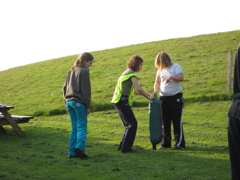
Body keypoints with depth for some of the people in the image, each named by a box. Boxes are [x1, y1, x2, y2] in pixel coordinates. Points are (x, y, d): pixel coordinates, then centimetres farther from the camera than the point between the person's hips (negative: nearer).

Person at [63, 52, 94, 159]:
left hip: (69, 101, 7)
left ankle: (72, 152, 7)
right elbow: (85, 90, -11)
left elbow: (65, 88, 18)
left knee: (74, 127, 10)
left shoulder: (71, 71, 17)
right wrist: (88, 106, -8)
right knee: (82, 126, -5)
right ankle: (80, 146, -23)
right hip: (79, 102, -7)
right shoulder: (84, 71, -7)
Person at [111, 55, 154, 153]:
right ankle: (125, 147, -8)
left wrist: (147, 93, 15)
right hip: (122, 101, -10)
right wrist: (148, 97, -8)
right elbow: (138, 88, -20)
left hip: (119, 101, 10)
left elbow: (134, 90, 23)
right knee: (132, 124, -7)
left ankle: (122, 146, 18)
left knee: (129, 124, 15)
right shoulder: (131, 74, -10)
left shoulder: (127, 73, 21)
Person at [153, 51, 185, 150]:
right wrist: (156, 90, -2)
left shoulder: (175, 66, -5)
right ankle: (165, 143, 15)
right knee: (165, 122, 8)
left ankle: (180, 143, -1)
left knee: (177, 121, -5)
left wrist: (171, 77, -31)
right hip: (163, 97, 6)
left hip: (175, 97, -6)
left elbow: (181, 78, -17)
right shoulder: (160, 69, 11)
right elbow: (157, 82, 16)